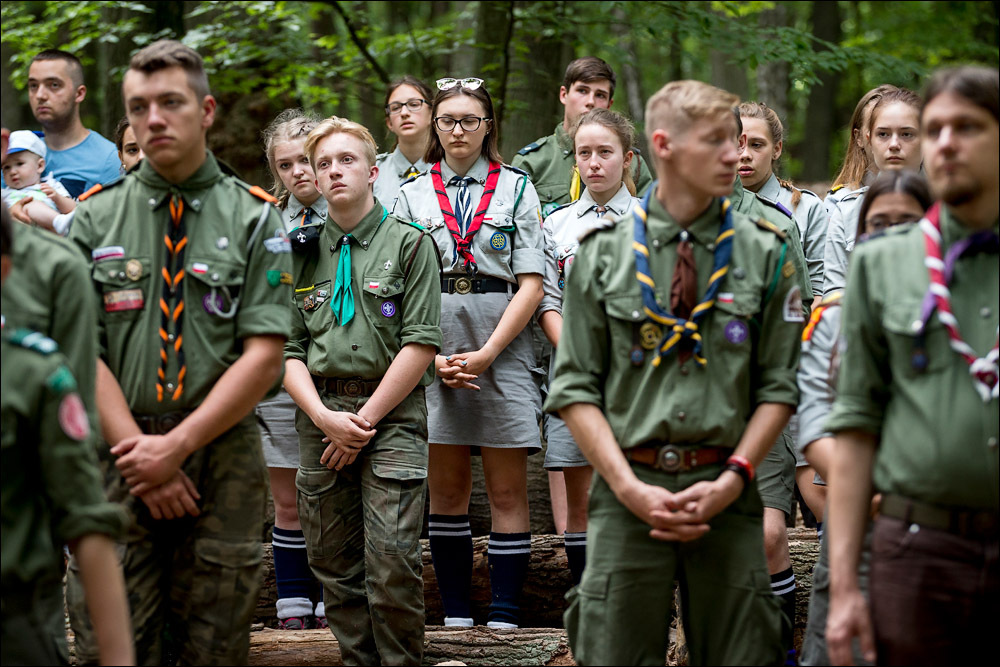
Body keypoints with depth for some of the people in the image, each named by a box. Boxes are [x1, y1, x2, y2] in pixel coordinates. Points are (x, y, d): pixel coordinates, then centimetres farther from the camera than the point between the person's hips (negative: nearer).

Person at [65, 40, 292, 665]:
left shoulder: (255, 219, 4)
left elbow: (264, 355, -3)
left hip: (222, 455, 0)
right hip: (117, 455, 1)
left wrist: (178, 444, -12)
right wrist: (140, 453, -10)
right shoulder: (96, 217, 7)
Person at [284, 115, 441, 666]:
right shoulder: (302, 253, 13)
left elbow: (420, 344, -5)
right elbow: (288, 350, 9)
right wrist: (325, 416, -7)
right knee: (333, 559, 5)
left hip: (391, 414, -4)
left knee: (392, 559, -11)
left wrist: (365, 418, -8)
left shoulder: (409, 243, 2)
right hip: (320, 418, 4)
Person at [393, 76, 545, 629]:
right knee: (445, 489, 5)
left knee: (507, 490, -1)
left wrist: (486, 354, -10)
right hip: (432, 352, 2)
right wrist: (432, 357, -6)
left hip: (503, 349, -2)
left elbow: (531, 285, -1)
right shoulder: (413, 195, 11)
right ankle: (455, 615, 12)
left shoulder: (516, 188, 6)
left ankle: (504, 618, 1)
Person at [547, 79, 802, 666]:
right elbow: (576, 388, 3)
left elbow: (779, 387, 5)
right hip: (628, 490, -1)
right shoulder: (605, 253, 4)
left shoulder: (764, 253, 6)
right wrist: (631, 488, -8)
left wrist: (731, 480, -7)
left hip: (728, 493, 1)